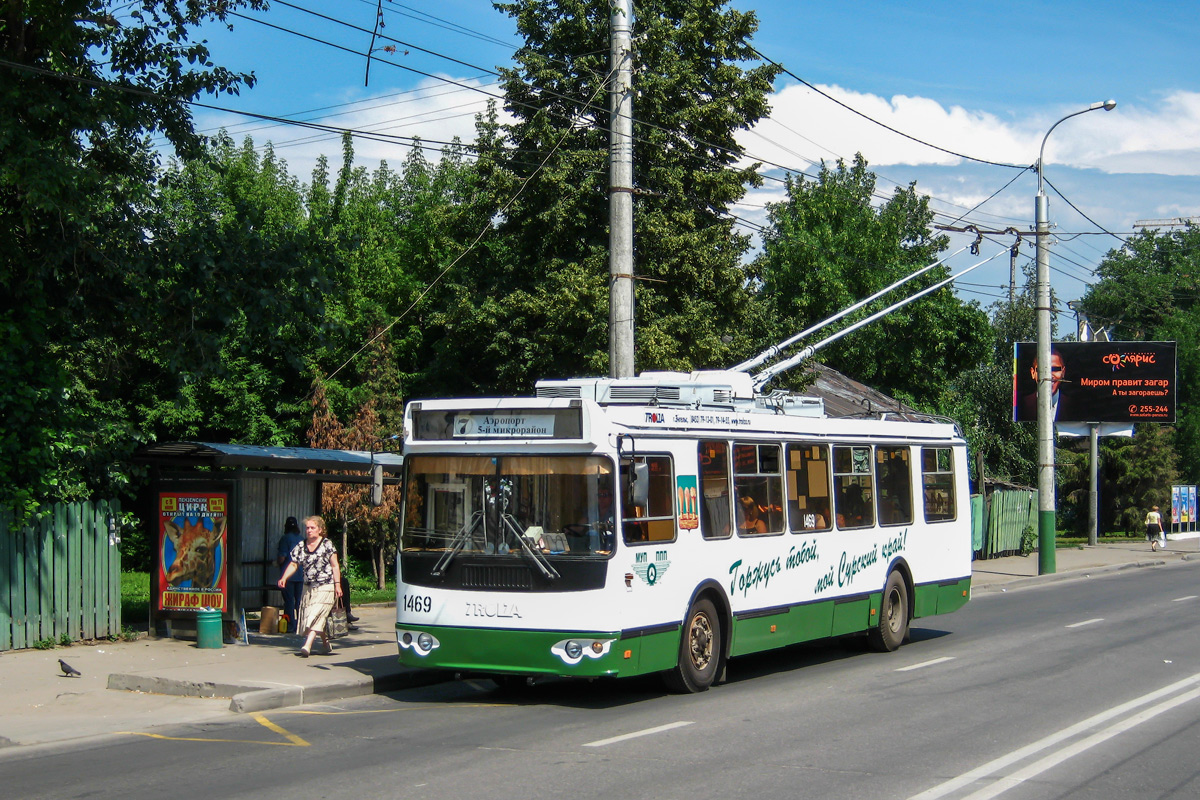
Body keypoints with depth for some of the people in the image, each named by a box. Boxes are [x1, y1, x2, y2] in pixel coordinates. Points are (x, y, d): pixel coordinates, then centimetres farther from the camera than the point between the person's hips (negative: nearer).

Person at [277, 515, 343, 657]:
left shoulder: (327, 545, -4)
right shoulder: (300, 547, 8)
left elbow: (335, 566, -3)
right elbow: (294, 564, 8)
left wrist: (337, 584, -10)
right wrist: (284, 578, -9)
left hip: (325, 587, -6)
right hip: (308, 587, 6)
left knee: (316, 616, -16)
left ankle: (307, 647, -25)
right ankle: (328, 645, 25)